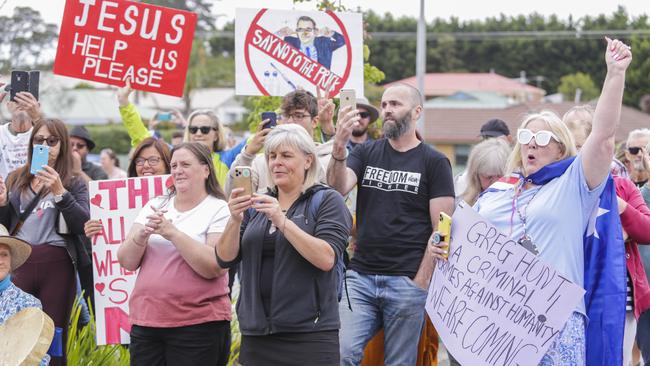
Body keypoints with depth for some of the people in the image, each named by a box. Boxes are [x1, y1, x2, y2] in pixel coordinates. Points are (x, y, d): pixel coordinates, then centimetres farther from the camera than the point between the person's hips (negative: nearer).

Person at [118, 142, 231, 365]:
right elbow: (127, 262, 6)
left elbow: (214, 267, -16)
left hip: (198, 327, -4)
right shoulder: (154, 206, 12)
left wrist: (172, 232, -18)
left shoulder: (219, 210, -2)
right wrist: (143, 234, -13)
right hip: (146, 322, 4)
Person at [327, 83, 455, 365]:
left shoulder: (434, 163, 2)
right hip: (360, 275, 3)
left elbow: (441, 230, -2)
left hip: (407, 281, -2)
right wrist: (338, 147, -22)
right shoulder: (366, 153, 13)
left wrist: (421, 281, -9)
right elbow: (338, 189, -5)